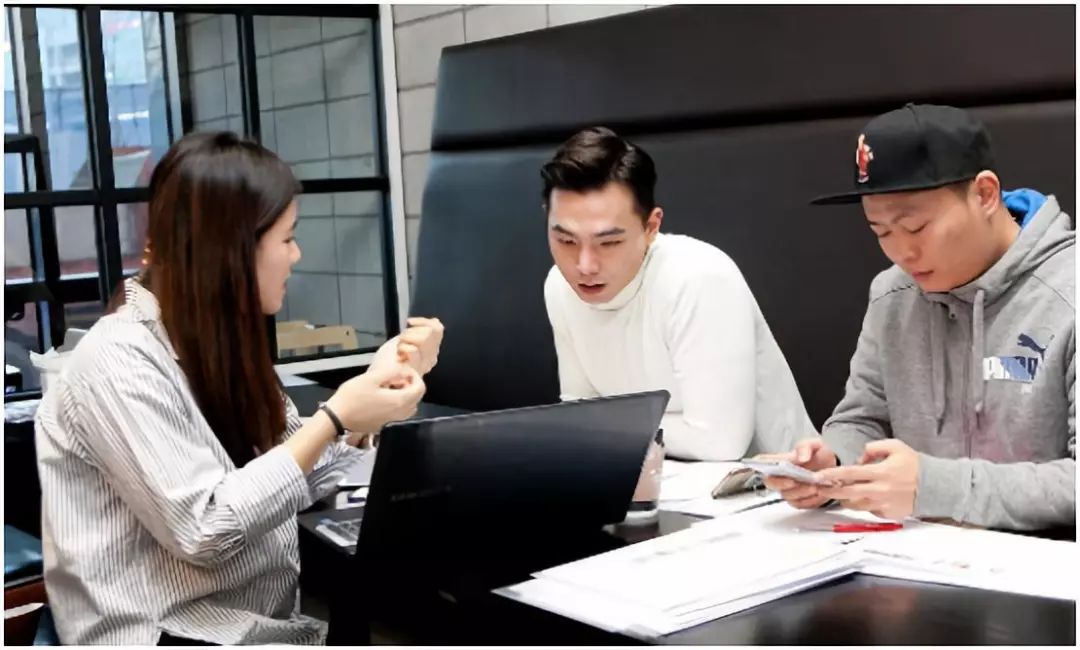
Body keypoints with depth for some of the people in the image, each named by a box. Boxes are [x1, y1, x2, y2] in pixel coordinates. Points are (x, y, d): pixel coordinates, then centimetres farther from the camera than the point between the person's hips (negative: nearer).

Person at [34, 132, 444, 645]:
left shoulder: (219, 343, 11)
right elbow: (204, 530, -22)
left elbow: (301, 478, 9)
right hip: (168, 636, -8)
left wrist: (380, 379, 9)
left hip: (268, 621, 8)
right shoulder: (118, 361, -16)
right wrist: (334, 419, -22)